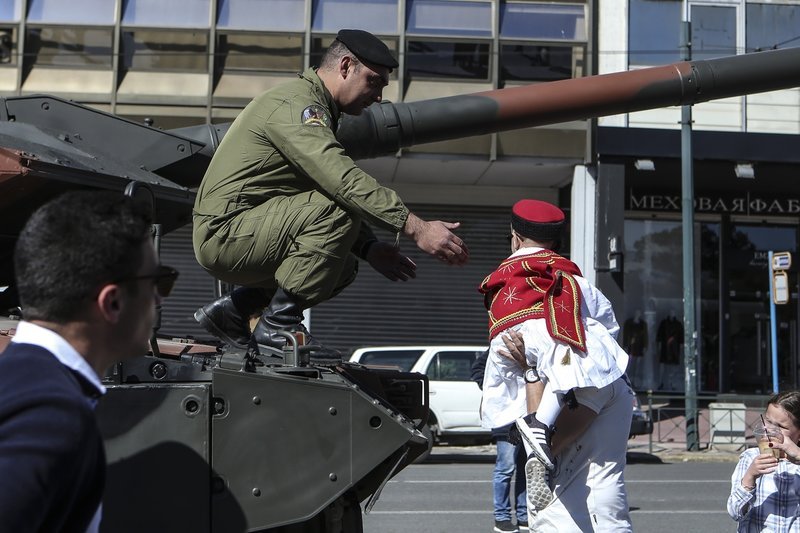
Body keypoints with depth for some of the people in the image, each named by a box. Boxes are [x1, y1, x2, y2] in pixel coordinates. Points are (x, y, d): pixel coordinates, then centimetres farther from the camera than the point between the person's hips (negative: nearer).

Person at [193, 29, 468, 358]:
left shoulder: (312, 109, 19)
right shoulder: (295, 105, -15)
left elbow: (331, 187, 19)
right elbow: (344, 181, -29)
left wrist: (369, 248, 3)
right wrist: (415, 228, -32)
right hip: (225, 234, -10)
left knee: (342, 268, 13)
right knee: (338, 210, -24)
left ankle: (234, 309, 12)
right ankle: (278, 324, -17)